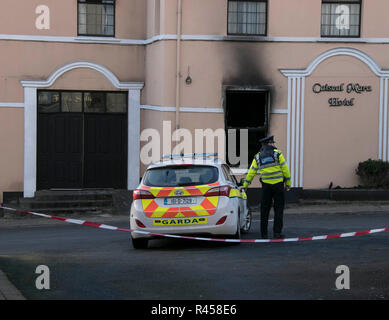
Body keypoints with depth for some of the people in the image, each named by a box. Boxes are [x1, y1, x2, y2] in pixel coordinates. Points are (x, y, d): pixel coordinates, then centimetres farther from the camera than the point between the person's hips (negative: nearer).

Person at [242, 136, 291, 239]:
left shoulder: (258, 157, 7)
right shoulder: (277, 154, -2)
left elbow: (251, 172, 9)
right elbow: (285, 169, -4)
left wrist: (245, 185, 17)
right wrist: (288, 183, 4)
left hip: (266, 186, 2)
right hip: (278, 185, -2)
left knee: (264, 210, 8)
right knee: (278, 209, 3)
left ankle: (264, 234, 7)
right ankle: (277, 233, -2)